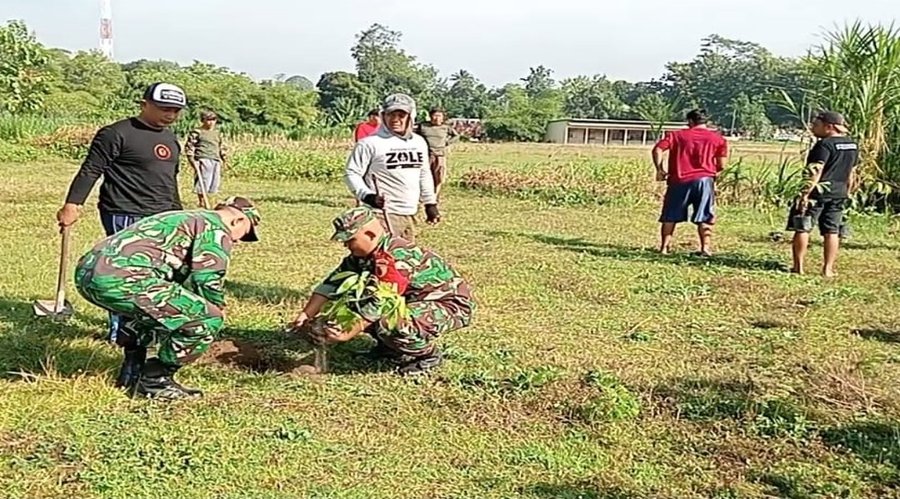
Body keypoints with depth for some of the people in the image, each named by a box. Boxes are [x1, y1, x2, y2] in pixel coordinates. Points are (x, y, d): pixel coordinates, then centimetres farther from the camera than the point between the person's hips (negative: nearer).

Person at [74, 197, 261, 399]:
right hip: (122, 279, -10)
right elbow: (207, 280, -4)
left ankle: (131, 371, 32)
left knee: (149, 305, 40)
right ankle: (154, 380, 7)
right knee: (209, 319, -4)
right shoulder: (216, 228, 6)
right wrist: (218, 307, 15)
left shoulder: (179, 219, 35)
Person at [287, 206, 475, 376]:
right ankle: (390, 347, 15)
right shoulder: (362, 256, -2)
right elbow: (333, 283, 0)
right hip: (414, 300, 9)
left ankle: (429, 355, -7)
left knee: (390, 324, -35)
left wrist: (348, 334, -33)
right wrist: (306, 315, -8)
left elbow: (379, 303, -33)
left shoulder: (397, 257, -30)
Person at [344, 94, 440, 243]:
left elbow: (424, 174, 24)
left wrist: (430, 203, 23)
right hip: (384, 215, -7)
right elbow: (352, 174, -7)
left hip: (410, 214, 7)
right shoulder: (370, 143, -8)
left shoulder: (419, 143, 13)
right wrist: (368, 196, -21)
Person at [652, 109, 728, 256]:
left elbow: (658, 149, -2)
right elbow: (722, 164, 3)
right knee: (704, 218, 5)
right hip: (704, 179, 0)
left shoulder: (677, 135, 11)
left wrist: (659, 169, 5)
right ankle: (705, 248, -3)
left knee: (670, 216, 11)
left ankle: (664, 247, 10)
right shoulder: (717, 138, 11)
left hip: (679, 180, 0)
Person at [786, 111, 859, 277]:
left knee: (802, 228, 3)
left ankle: (798, 267, 5)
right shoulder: (853, 145, 10)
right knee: (832, 231, 10)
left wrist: (805, 194, -23)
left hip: (819, 192, -7)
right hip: (839, 194, 7)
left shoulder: (825, 144, -15)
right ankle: (828, 269, 11)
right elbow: (852, 172, 15)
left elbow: (816, 171, -22)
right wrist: (846, 193, 22)